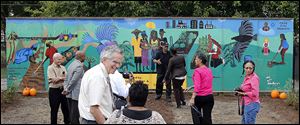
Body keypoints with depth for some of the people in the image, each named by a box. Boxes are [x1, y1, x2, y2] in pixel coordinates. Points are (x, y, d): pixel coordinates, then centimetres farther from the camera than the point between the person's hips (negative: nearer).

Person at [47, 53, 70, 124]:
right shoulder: (50, 68, -6)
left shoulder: (63, 67, 12)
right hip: (54, 90, -5)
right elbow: (53, 79, -16)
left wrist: (58, 78, -14)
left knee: (65, 107, 11)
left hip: (63, 90, 5)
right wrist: (62, 78, -7)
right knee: (54, 109, 4)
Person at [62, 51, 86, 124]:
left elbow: (67, 78, 13)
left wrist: (66, 88, 7)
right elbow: (74, 80, -19)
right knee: (75, 115, -4)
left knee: (71, 114, 15)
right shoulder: (79, 66, -15)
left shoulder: (71, 64, 14)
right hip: (76, 94, -9)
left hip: (70, 94, 9)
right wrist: (67, 90, -10)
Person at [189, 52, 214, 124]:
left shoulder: (197, 71, -12)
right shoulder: (209, 70, 8)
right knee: (207, 118, 4)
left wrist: (192, 98, -26)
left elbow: (197, 86, -22)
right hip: (209, 97, 5)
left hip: (199, 97, -5)